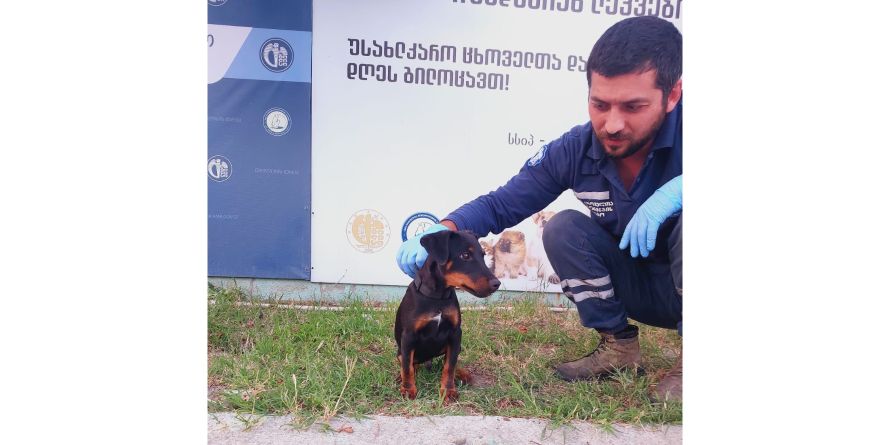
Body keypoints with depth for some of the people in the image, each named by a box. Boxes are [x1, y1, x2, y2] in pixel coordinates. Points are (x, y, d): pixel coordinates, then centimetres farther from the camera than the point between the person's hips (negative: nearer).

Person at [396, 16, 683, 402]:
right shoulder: (574, 151, -15)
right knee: (563, 228, -18)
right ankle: (619, 346, -5)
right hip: (640, 288, 4)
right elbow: (501, 204, -9)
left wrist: (678, 188, -44)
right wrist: (442, 231, -29)